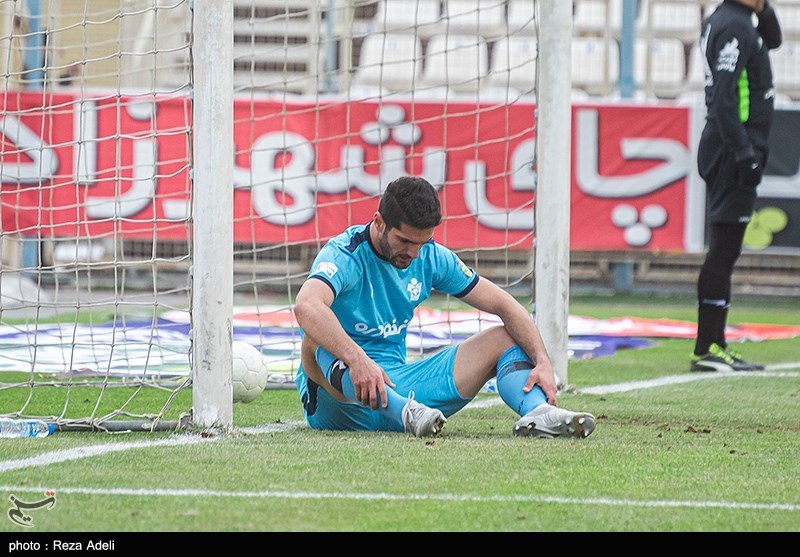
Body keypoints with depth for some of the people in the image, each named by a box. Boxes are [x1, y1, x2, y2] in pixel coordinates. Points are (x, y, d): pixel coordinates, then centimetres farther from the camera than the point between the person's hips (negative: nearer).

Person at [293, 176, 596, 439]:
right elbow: (305, 306, -38)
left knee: (505, 338, -3)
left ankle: (537, 413, -34)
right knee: (319, 344, -38)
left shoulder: (432, 258, 3)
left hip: (398, 383, 6)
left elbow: (505, 306, 5)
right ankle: (406, 412, -60)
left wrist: (542, 362, -11)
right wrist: (356, 360, -52)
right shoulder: (344, 255, -16)